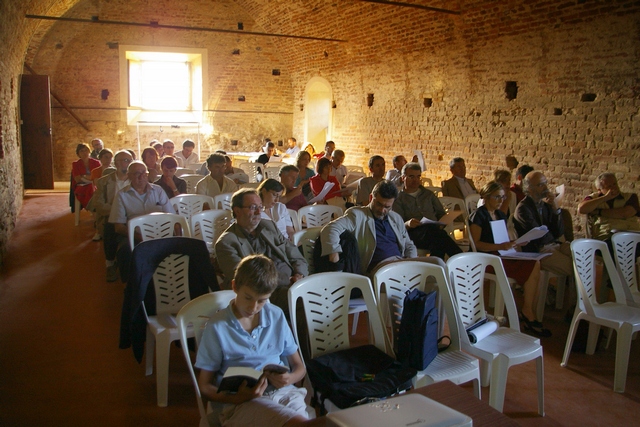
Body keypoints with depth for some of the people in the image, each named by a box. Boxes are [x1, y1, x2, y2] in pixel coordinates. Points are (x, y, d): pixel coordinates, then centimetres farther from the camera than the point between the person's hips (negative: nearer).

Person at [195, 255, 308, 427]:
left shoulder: (277, 317, 11)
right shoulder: (218, 327, 0)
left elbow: (299, 367, 18)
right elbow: (205, 387, 5)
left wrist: (289, 379, -6)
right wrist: (237, 398, -15)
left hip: (284, 392, 5)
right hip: (242, 402, -5)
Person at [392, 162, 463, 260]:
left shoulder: (428, 194, 30)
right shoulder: (398, 198, 16)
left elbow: (441, 214, 27)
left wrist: (441, 224, 2)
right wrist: (407, 224, -20)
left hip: (434, 231, 4)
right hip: (413, 234, -3)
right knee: (432, 229, -40)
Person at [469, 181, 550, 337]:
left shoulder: (501, 215, 20)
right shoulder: (478, 216, -4)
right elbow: (476, 243, -13)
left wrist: (514, 243, 1)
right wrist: (500, 246, -23)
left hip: (503, 255, 7)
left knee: (535, 265, -20)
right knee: (532, 268, -21)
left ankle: (529, 313, -15)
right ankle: (527, 312, -5)